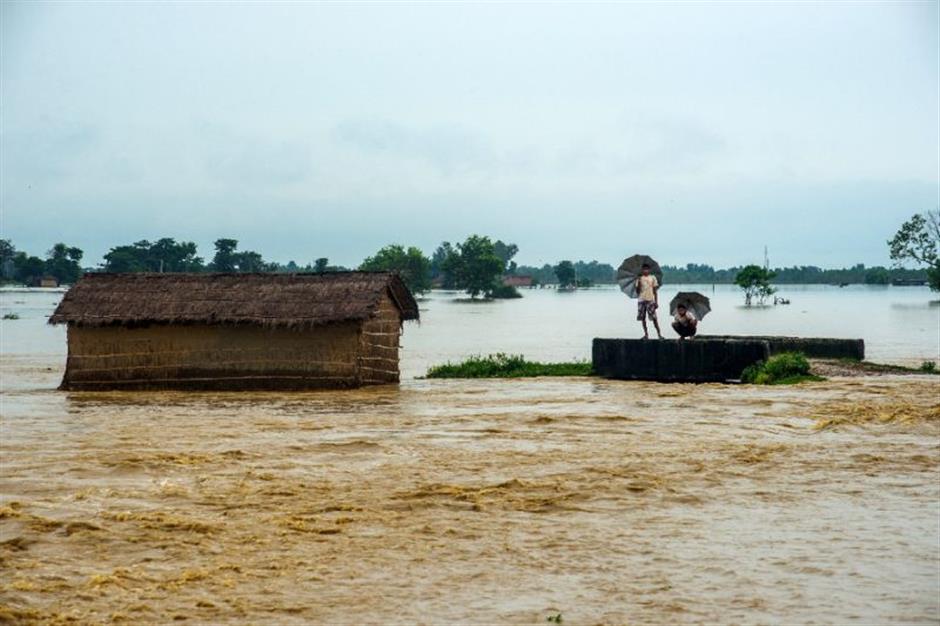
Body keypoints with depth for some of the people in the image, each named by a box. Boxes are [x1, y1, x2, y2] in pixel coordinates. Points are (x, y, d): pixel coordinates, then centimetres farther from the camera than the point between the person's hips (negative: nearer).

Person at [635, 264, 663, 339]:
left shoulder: (652, 278, 6)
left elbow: (655, 291, 5)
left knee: (654, 318, -8)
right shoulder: (639, 278, 9)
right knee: (643, 318, 1)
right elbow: (637, 291, 4)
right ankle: (646, 334, 9)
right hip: (642, 300, 2)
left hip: (650, 300, -2)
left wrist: (656, 302, -1)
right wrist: (638, 281, -9)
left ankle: (659, 334, -5)